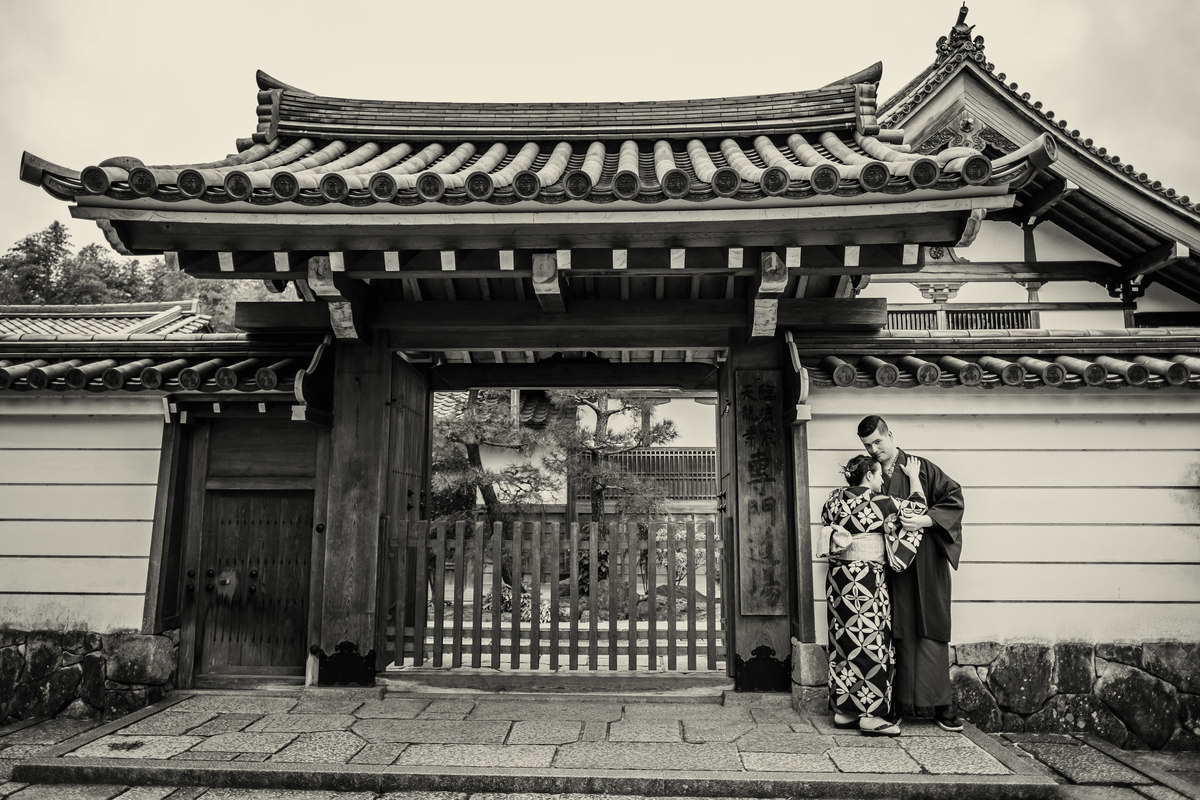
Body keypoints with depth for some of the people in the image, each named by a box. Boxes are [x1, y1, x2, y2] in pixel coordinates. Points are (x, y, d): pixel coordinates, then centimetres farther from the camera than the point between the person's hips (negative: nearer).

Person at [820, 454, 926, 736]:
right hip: (867, 580, -7)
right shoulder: (878, 502, -11)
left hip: (838, 578, 7)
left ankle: (843, 709, 18)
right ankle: (871, 714, 7)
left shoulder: (835, 499, 6)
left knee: (844, 642, 12)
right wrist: (914, 476, 13)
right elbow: (917, 507, 1)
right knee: (871, 642, 2)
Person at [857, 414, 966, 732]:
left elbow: (954, 497, -5)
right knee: (901, 633, 4)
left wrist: (925, 520, -17)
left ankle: (940, 705, 8)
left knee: (930, 631, -1)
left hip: (926, 565, -2)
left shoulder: (921, 468, -2)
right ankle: (904, 703, 11)